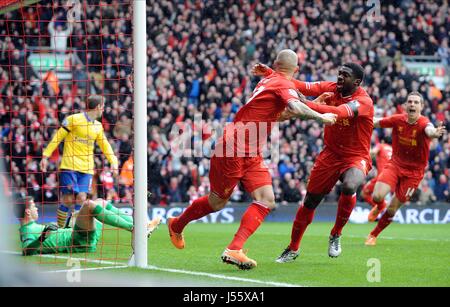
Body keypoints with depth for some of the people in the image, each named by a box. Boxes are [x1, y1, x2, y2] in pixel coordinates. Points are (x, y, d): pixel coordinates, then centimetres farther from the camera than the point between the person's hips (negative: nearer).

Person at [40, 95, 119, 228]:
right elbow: (57, 138, -4)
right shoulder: (73, 119, -5)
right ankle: (59, 229, 5)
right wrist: (45, 156, -8)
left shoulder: (98, 126, 14)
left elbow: (105, 145, 23)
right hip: (69, 166, -5)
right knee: (68, 200, -8)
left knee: (81, 199, -6)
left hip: (86, 169, 5)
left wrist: (113, 161, 8)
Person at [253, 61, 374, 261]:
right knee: (310, 200, 4)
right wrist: (270, 73, -24)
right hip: (331, 154, 5)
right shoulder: (331, 88, -3)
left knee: (349, 186, -35)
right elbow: (304, 87, -12)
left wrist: (304, 105, -49)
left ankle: (336, 235, -12)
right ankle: (293, 249, 22)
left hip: (356, 157, -5)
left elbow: (339, 112, -38)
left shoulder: (364, 101, -21)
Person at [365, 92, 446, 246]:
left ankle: (373, 235, 26)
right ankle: (379, 206, 21)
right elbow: (376, 122, 5)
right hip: (395, 164, 2)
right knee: (377, 197, -18)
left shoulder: (423, 123, -23)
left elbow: (428, 130, -48)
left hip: (414, 171, -2)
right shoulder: (397, 120, -10)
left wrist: (434, 133, -72)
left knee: (392, 209, 2)